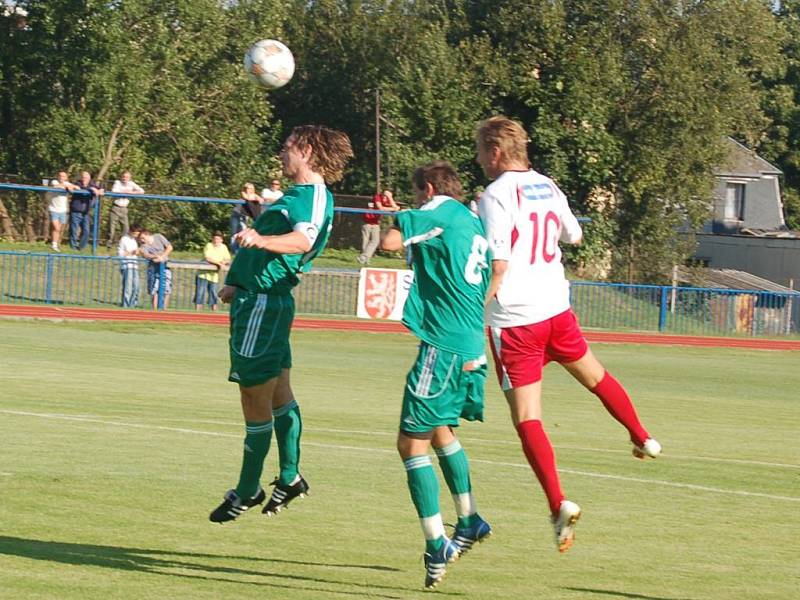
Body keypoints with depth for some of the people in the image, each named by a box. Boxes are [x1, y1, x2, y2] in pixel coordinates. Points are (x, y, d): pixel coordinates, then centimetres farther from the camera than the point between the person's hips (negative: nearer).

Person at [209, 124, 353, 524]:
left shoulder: (315, 195, -12)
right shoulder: (298, 194, 20)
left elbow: (303, 240, -33)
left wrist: (260, 239, -49)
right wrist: (239, 284, 32)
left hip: (263, 303, -11)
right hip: (256, 299, 11)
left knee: (256, 398, -3)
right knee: (279, 395, 15)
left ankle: (249, 489, 4)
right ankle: (289, 478, 22)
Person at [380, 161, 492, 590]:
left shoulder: (440, 211, -7)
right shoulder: (474, 223, 18)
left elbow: (390, 243, -19)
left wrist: (395, 223, 7)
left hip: (445, 343, -9)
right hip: (473, 346, 9)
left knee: (412, 441, -6)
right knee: (439, 428, 29)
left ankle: (436, 546, -11)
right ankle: (469, 521, 35)